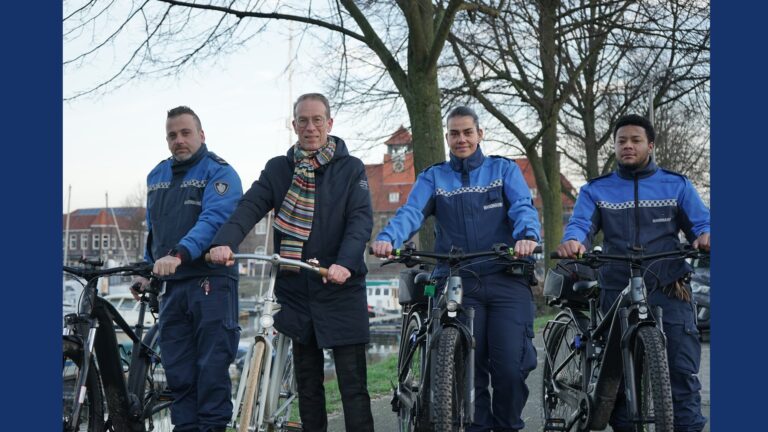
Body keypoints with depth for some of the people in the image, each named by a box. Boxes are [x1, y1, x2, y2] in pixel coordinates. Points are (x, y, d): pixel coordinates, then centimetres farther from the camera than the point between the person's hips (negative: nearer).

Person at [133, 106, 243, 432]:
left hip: (211, 282, -6)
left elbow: (213, 220, -20)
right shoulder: (157, 176, 19)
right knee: (178, 370, 6)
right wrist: (148, 269, 19)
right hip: (171, 286, 6)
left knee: (212, 366, -6)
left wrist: (179, 254, -32)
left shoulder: (220, 173, -3)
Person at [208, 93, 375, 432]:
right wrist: (224, 242, -27)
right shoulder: (278, 169, 7)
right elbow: (250, 206, -7)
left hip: (341, 289, -3)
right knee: (307, 382, 12)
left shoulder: (350, 169, 1)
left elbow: (361, 219, -11)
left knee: (353, 383, -2)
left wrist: (345, 263, -29)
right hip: (296, 290, 3)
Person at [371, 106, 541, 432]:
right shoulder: (433, 178, 12)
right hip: (458, 283, 1)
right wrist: (387, 238, -27)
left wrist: (528, 235, -28)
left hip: (505, 281, 0)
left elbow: (523, 207, -5)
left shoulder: (504, 170, 12)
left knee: (510, 368, -7)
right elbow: (411, 212, -5)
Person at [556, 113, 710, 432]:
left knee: (682, 373, -7)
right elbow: (581, 223, -4)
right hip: (617, 294, 1)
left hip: (669, 294, -1)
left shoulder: (677, 185, 12)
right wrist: (572, 240, -29)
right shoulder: (596, 190, 12)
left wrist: (705, 236, -21)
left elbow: (701, 223, 4)